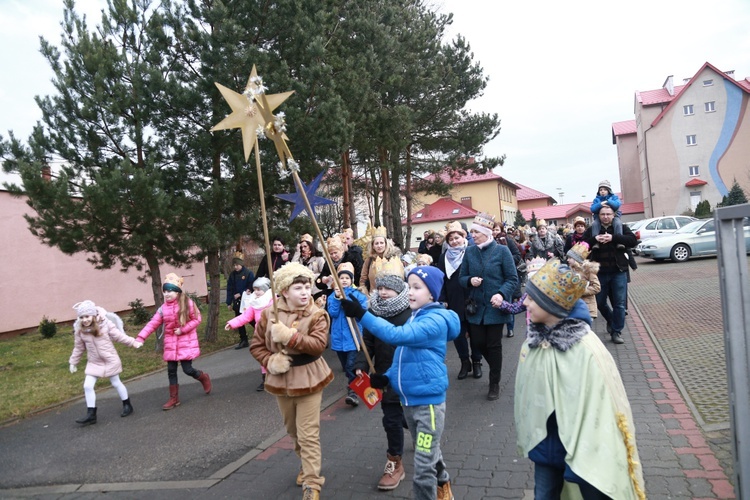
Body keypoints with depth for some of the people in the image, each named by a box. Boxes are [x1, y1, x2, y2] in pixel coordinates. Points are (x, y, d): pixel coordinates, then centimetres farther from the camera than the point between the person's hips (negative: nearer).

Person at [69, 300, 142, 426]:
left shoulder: (105, 324, -18)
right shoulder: (79, 330, -7)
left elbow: (119, 336, -8)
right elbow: (78, 348, 7)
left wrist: (134, 343, -6)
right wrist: (73, 362, 12)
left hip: (110, 360, -3)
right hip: (94, 362, 3)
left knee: (116, 383, 9)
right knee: (88, 386, -4)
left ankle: (127, 405, 28)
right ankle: (91, 415, 7)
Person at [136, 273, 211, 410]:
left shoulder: (187, 303, -10)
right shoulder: (163, 308, 2)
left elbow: (197, 319, -8)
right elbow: (152, 324, -1)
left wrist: (182, 329, -16)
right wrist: (140, 338, -11)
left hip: (186, 343, -4)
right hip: (171, 344, 5)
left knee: (187, 369, -6)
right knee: (171, 371, 7)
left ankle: (204, 378, 27)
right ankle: (174, 398, 20)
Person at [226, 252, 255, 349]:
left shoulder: (248, 273, -11)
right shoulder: (232, 274, 4)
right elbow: (229, 289, 4)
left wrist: (240, 294, -18)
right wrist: (229, 302, 1)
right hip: (237, 302, 5)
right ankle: (243, 341, 18)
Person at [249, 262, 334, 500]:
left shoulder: (317, 315, -13)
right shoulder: (270, 313, -5)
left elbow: (319, 344, -27)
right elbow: (256, 345, 2)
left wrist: (289, 336, -36)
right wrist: (270, 361, -16)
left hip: (308, 380, -4)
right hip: (281, 380, 4)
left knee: (308, 434, -4)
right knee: (292, 431, 21)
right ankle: (308, 464, 45)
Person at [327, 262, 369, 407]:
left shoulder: (358, 294, -1)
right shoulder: (333, 295, 6)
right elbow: (332, 313, -7)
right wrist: (337, 298, -18)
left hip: (353, 335, -4)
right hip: (339, 336, 4)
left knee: (351, 365, -14)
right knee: (345, 365, 16)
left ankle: (353, 392, -12)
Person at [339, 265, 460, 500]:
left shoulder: (436, 320, -20)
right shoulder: (416, 317, 8)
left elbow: (397, 335, -33)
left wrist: (362, 314, -34)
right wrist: (388, 377, 1)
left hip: (428, 400, -9)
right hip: (408, 399, 9)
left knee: (423, 466, -2)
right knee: (428, 454, 26)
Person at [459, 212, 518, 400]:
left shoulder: (502, 251, -9)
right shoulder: (469, 252, 1)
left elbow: (513, 279, -8)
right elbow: (462, 278, 7)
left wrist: (502, 294, -24)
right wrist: (470, 281, -15)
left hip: (495, 307, -3)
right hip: (476, 307, 4)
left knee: (494, 345, 4)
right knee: (477, 343, 8)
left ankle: (494, 384, 22)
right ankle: (495, 366, 39)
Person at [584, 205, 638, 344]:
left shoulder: (621, 228, 2)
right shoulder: (591, 230, 4)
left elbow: (633, 240, -13)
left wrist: (613, 238, -24)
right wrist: (595, 239, -21)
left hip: (619, 272, -1)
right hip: (600, 273, 1)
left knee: (619, 303, 0)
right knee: (600, 303, 12)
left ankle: (616, 331, 12)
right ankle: (611, 321, 40)